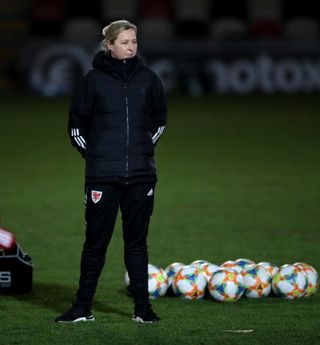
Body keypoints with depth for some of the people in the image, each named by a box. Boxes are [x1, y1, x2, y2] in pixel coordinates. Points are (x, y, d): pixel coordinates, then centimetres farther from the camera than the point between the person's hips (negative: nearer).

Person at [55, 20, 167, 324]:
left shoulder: (147, 78, 4)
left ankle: (142, 307, 11)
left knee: (137, 241, 7)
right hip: (102, 175, -2)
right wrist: (92, 154, 4)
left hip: (141, 174, 2)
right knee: (96, 241, 1)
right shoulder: (93, 80, -3)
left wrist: (146, 146, 12)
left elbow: (160, 117, 18)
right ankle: (83, 307, 8)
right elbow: (76, 123, 6)